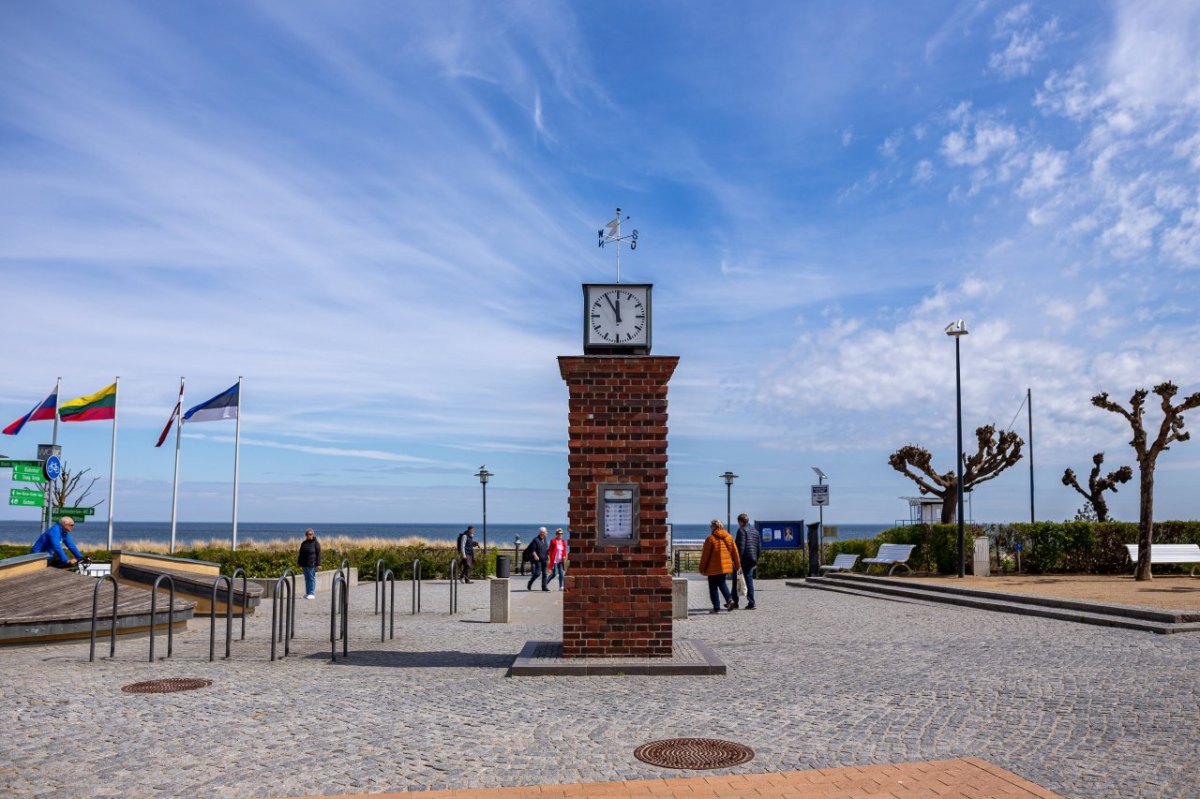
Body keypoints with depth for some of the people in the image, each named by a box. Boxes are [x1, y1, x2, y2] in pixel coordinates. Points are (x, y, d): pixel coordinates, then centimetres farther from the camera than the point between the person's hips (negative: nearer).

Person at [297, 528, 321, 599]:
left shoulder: (316, 543, -3)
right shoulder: (303, 543, 13)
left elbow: (318, 554, -6)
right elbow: (301, 553, 21)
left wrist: (318, 564, -11)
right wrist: (299, 562, 18)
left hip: (312, 564, -6)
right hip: (304, 564, 6)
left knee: (312, 578, -4)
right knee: (306, 579, 10)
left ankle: (312, 594, -2)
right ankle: (307, 593, 16)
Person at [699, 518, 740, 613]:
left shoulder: (710, 538, -11)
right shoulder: (729, 537, 4)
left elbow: (705, 555, -8)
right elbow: (735, 552, 8)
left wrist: (702, 568, 0)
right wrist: (736, 565, 18)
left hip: (713, 568, -5)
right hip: (726, 566, 5)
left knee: (713, 587, 7)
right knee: (722, 583, 22)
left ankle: (716, 607, 6)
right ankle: (729, 599, 0)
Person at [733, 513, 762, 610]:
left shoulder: (742, 530, -9)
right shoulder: (755, 530, 15)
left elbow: (741, 546, -17)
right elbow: (759, 546, 16)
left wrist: (738, 559, -17)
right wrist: (757, 559, 20)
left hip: (743, 559, -7)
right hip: (752, 560, 7)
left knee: (736, 580, 4)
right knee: (749, 581, 8)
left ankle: (735, 602, 6)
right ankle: (751, 603, 3)